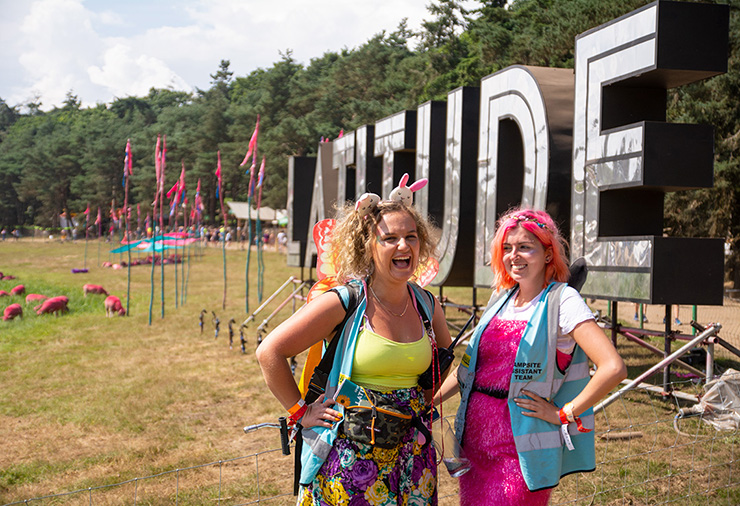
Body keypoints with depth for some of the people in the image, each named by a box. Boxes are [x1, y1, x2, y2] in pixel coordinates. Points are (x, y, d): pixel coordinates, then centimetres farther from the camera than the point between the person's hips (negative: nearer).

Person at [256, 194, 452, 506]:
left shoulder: (427, 305, 3)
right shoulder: (343, 303, -12)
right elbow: (270, 351, -11)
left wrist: (420, 404, 13)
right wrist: (301, 412, -7)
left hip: (411, 454, 5)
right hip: (351, 453, -4)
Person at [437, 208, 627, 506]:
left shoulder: (561, 300, -10)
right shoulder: (502, 298, 9)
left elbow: (614, 369, -21)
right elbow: (470, 363, 20)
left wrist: (564, 414, -15)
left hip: (520, 450, -6)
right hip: (474, 442, 6)